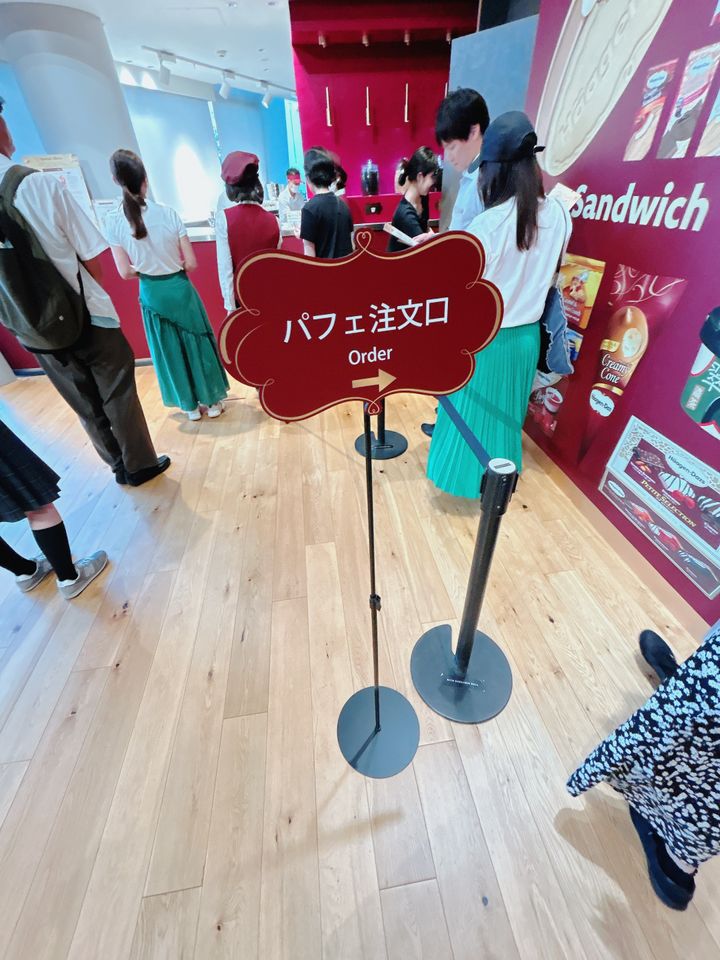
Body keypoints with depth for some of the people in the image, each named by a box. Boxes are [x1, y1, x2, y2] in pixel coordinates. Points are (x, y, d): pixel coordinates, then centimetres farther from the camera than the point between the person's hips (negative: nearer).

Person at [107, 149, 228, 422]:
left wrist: (147, 271, 11)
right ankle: (211, 402, 20)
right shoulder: (167, 212, -11)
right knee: (196, 344, 12)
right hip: (179, 288, -1)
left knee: (168, 351, 14)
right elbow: (191, 263, -11)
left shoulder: (112, 221, -7)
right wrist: (173, 268, 10)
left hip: (151, 294, 2)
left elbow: (125, 272, -7)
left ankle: (190, 406, 23)